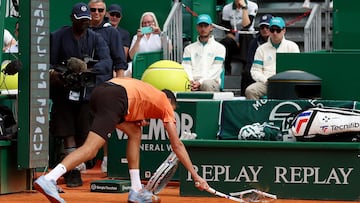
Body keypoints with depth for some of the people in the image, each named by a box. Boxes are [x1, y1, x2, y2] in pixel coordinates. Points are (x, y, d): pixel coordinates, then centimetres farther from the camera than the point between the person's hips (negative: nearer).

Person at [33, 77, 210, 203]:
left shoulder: (151, 94, 38)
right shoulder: (166, 104, 22)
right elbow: (177, 145, 20)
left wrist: (138, 119, 20)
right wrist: (195, 176, 24)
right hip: (113, 99, -8)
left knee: (135, 132, 23)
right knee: (90, 149, -17)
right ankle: (48, 179, -34)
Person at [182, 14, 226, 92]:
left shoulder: (219, 47, 14)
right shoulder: (189, 48, 25)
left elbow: (215, 70, 2)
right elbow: (186, 68, 12)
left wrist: (200, 82, -14)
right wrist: (190, 81, -11)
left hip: (211, 80, -2)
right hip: (193, 82, 2)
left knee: (207, 84, -40)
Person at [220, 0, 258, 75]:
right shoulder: (227, 8, 0)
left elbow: (246, 25, -19)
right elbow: (227, 31, -2)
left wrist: (244, 7, -21)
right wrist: (236, 43, -16)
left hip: (246, 40, -2)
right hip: (233, 39, 2)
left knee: (245, 35, -35)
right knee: (223, 43, -31)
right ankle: (226, 72, -21)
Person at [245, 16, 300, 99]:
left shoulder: (292, 46, 14)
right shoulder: (261, 49, 18)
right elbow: (255, 71, 12)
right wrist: (266, 80, -8)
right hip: (265, 83, 2)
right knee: (250, 91, -29)